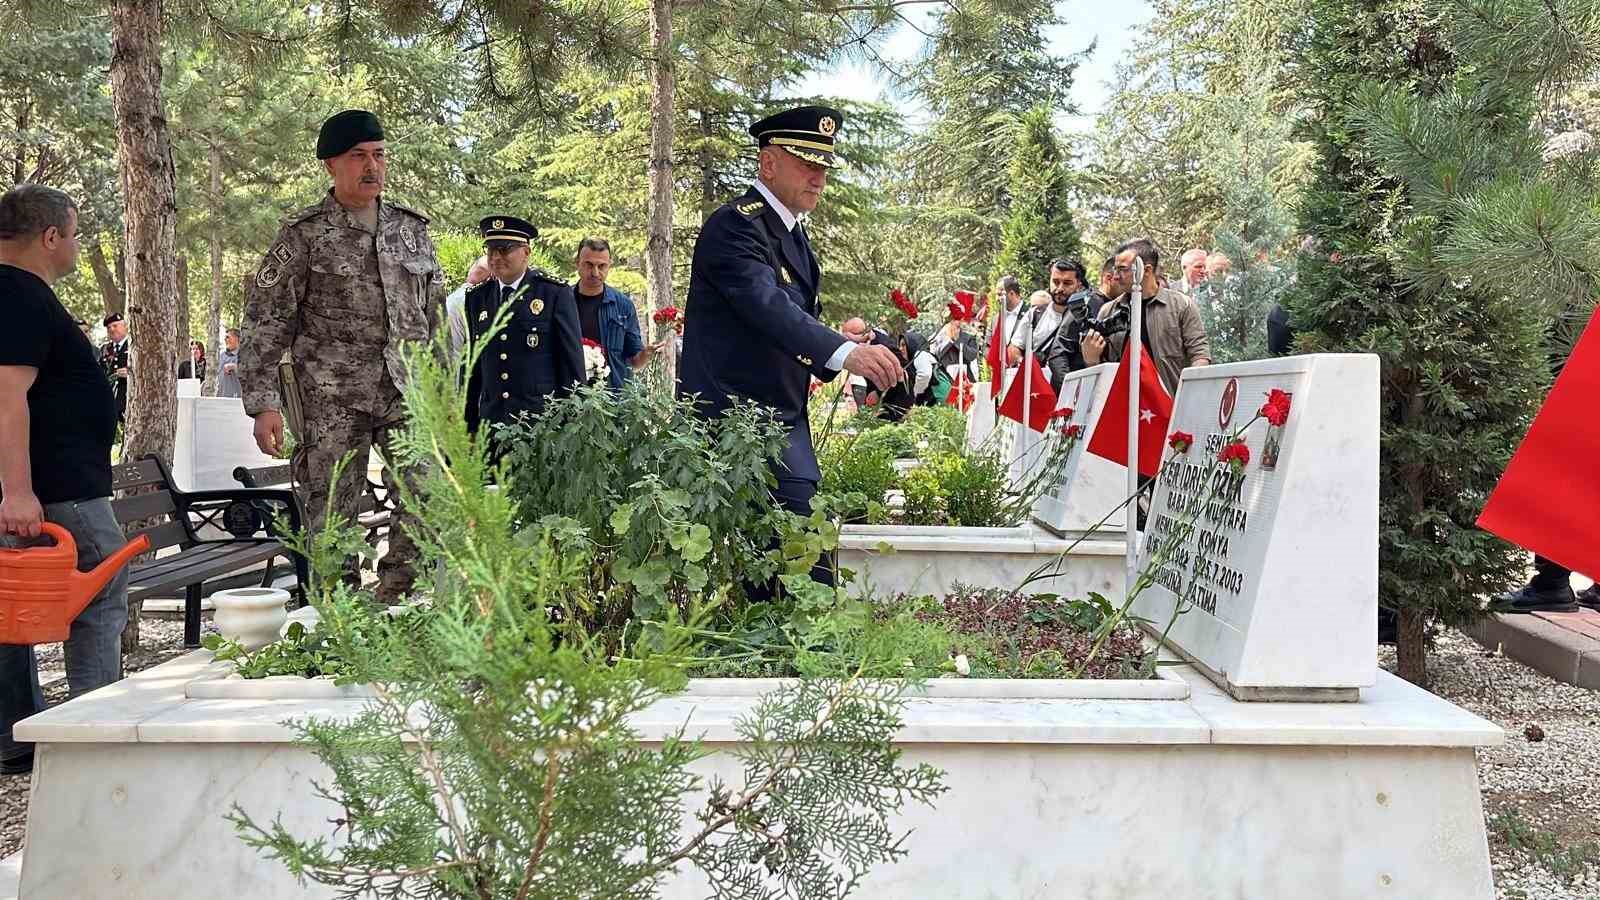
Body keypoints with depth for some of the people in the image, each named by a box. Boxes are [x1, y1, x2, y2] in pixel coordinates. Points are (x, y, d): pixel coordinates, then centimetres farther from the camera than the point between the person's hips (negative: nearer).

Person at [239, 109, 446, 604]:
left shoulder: (413, 228, 12)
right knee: (331, 516, 0)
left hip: (408, 392, 4)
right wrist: (264, 402, -10)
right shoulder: (304, 235, 0)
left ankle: (394, 602, 14)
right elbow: (265, 322, -2)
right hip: (332, 400, -4)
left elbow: (436, 315, 18)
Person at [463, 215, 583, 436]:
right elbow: (473, 367, 14)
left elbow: (572, 362, -1)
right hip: (490, 422, 3)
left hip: (543, 420, -3)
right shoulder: (477, 298, 12)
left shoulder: (555, 293, -1)